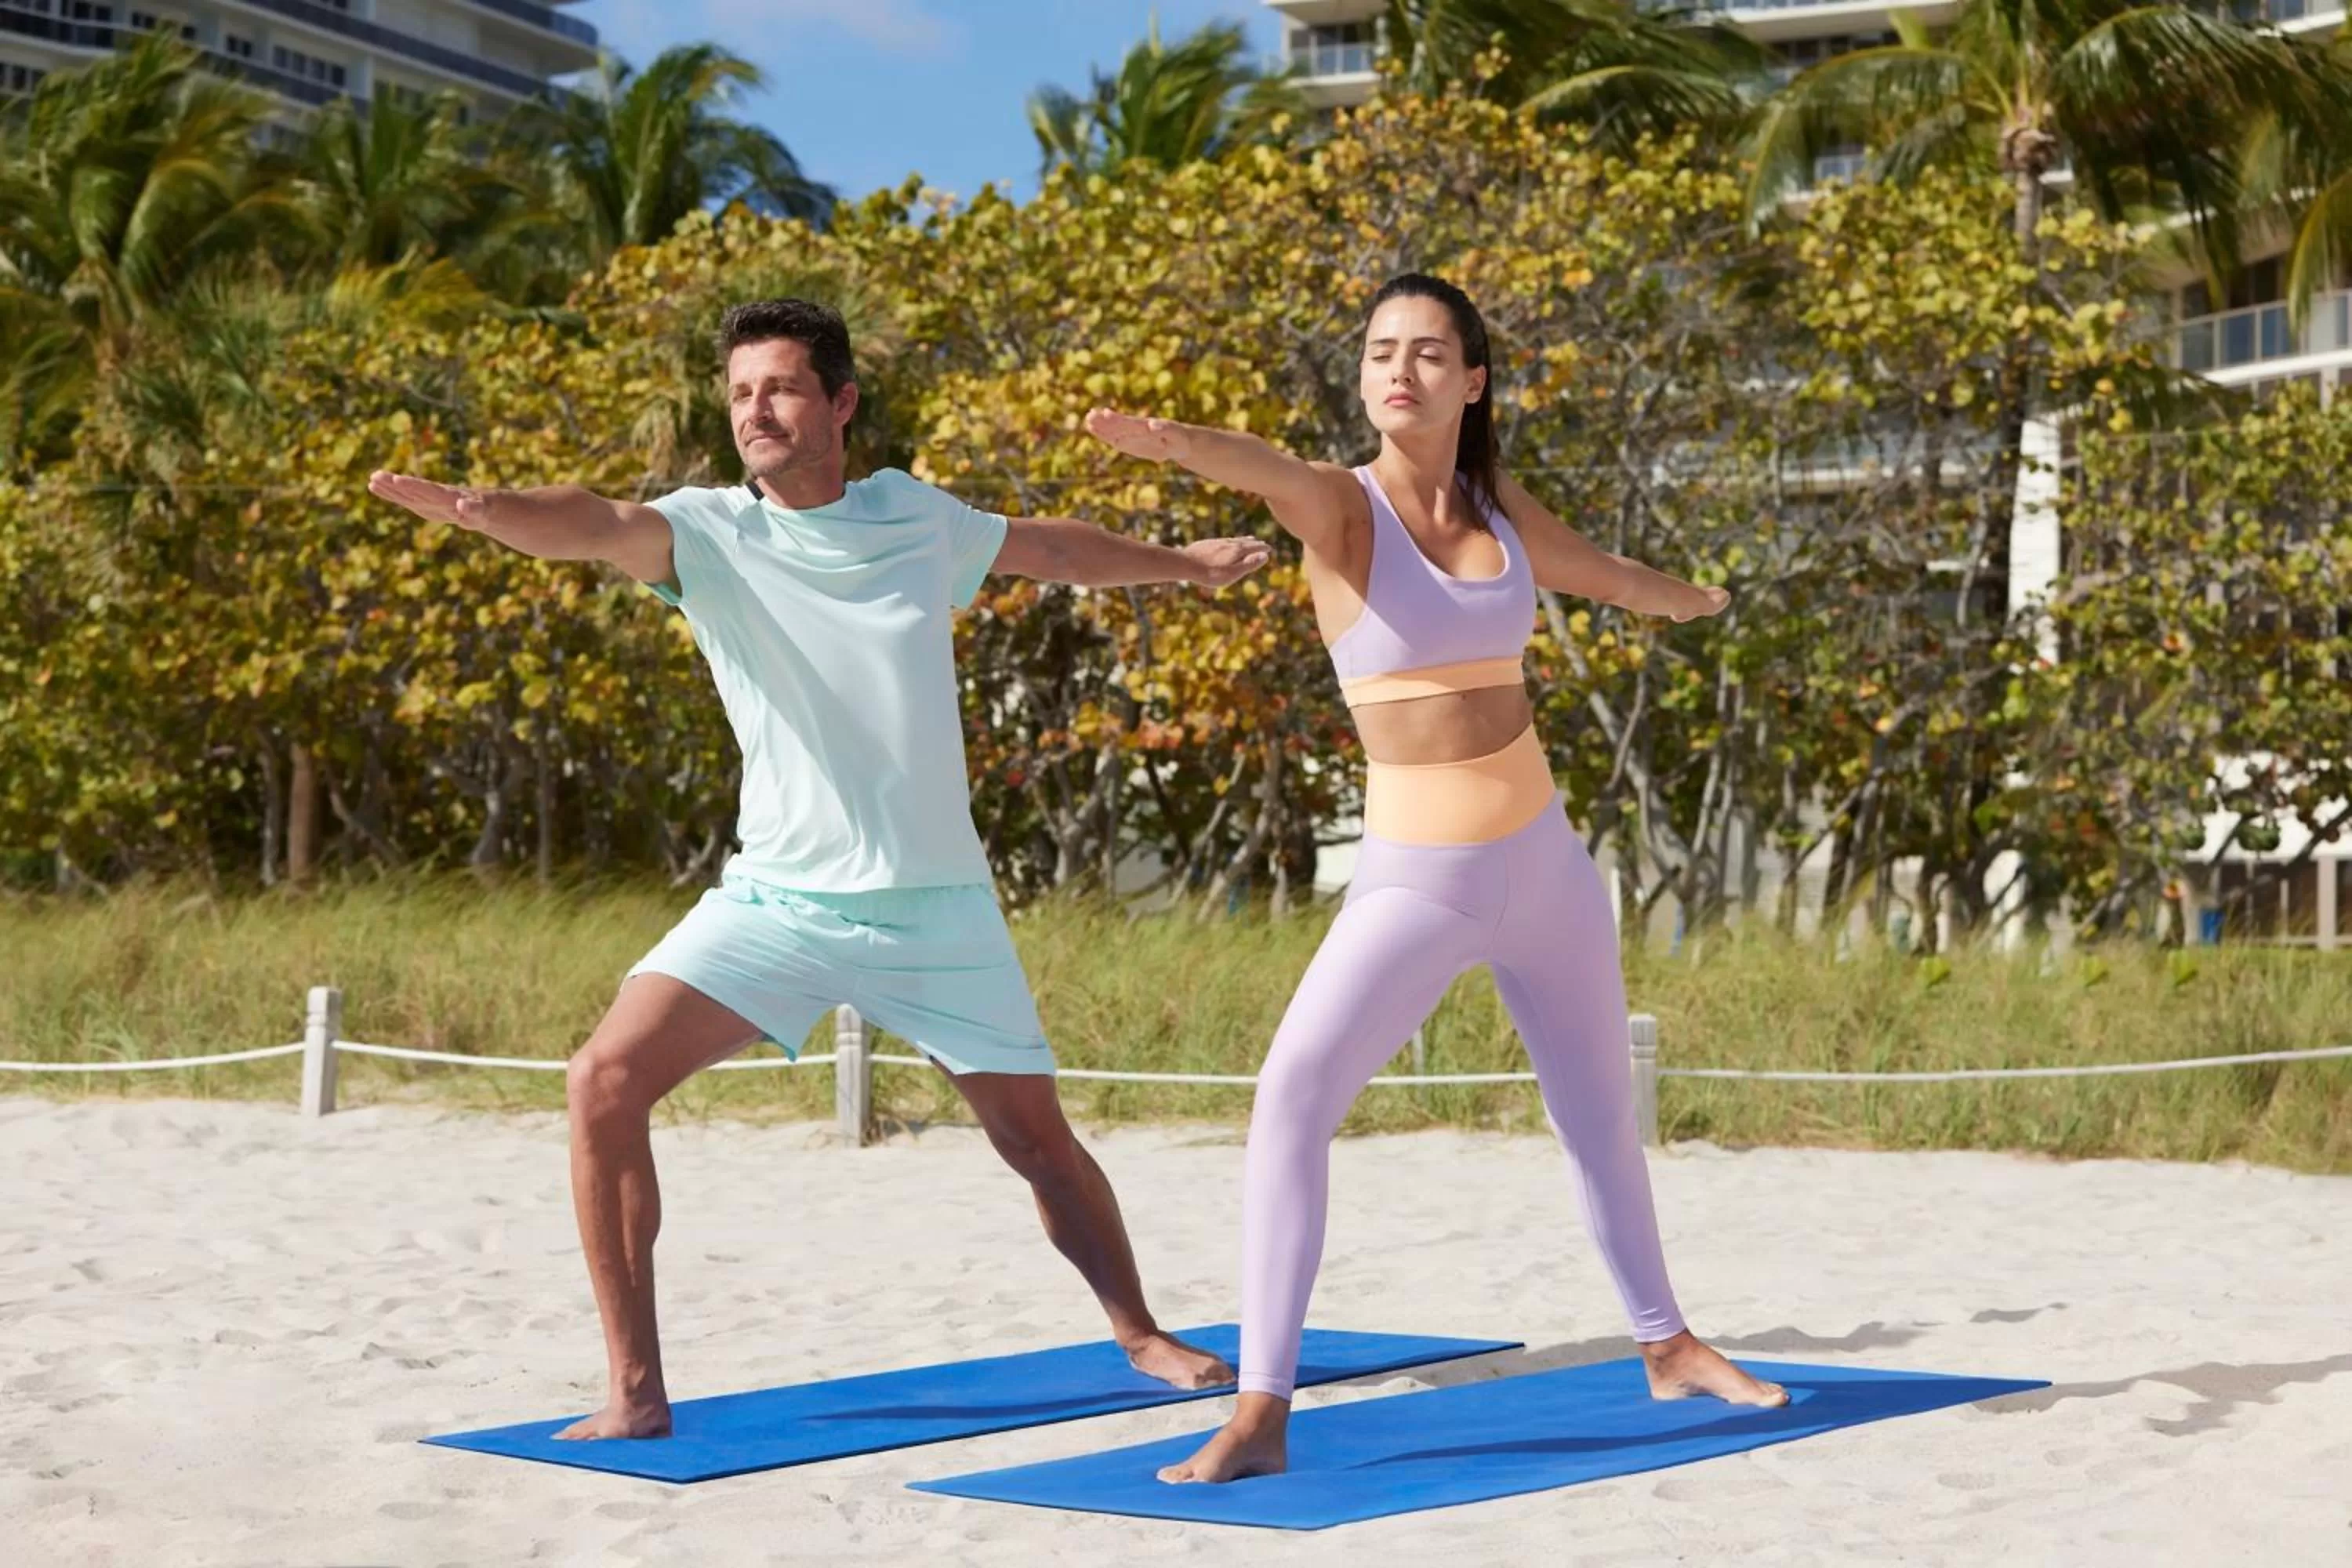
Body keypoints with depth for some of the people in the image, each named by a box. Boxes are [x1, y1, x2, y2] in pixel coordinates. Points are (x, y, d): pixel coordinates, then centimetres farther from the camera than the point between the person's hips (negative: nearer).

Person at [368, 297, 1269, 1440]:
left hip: (938, 906, 2)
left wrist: (1188, 563, 39)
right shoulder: (709, 530, -5)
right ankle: (635, 1391, -12)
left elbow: (1051, 547, 24)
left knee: (1037, 1138, 11)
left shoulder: (918, 518, 3)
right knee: (605, 1081, -20)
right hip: (777, 900, -2)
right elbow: (597, 527, -27)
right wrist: (475, 508, -49)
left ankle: (1141, 1335, 37)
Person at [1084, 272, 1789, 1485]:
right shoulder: (1339, 504, -10)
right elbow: (1262, 469, -35)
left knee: (1598, 1109, 19)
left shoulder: (1500, 507, 3)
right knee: (1292, 1096, -22)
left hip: (1544, 865, 5)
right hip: (1412, 884, -5)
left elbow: (1602, 574, 27)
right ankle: (1260, 1413, -18)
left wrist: (1692, 597, 48)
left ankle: (1666, 1347, 40)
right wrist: (1170, 441, -59)